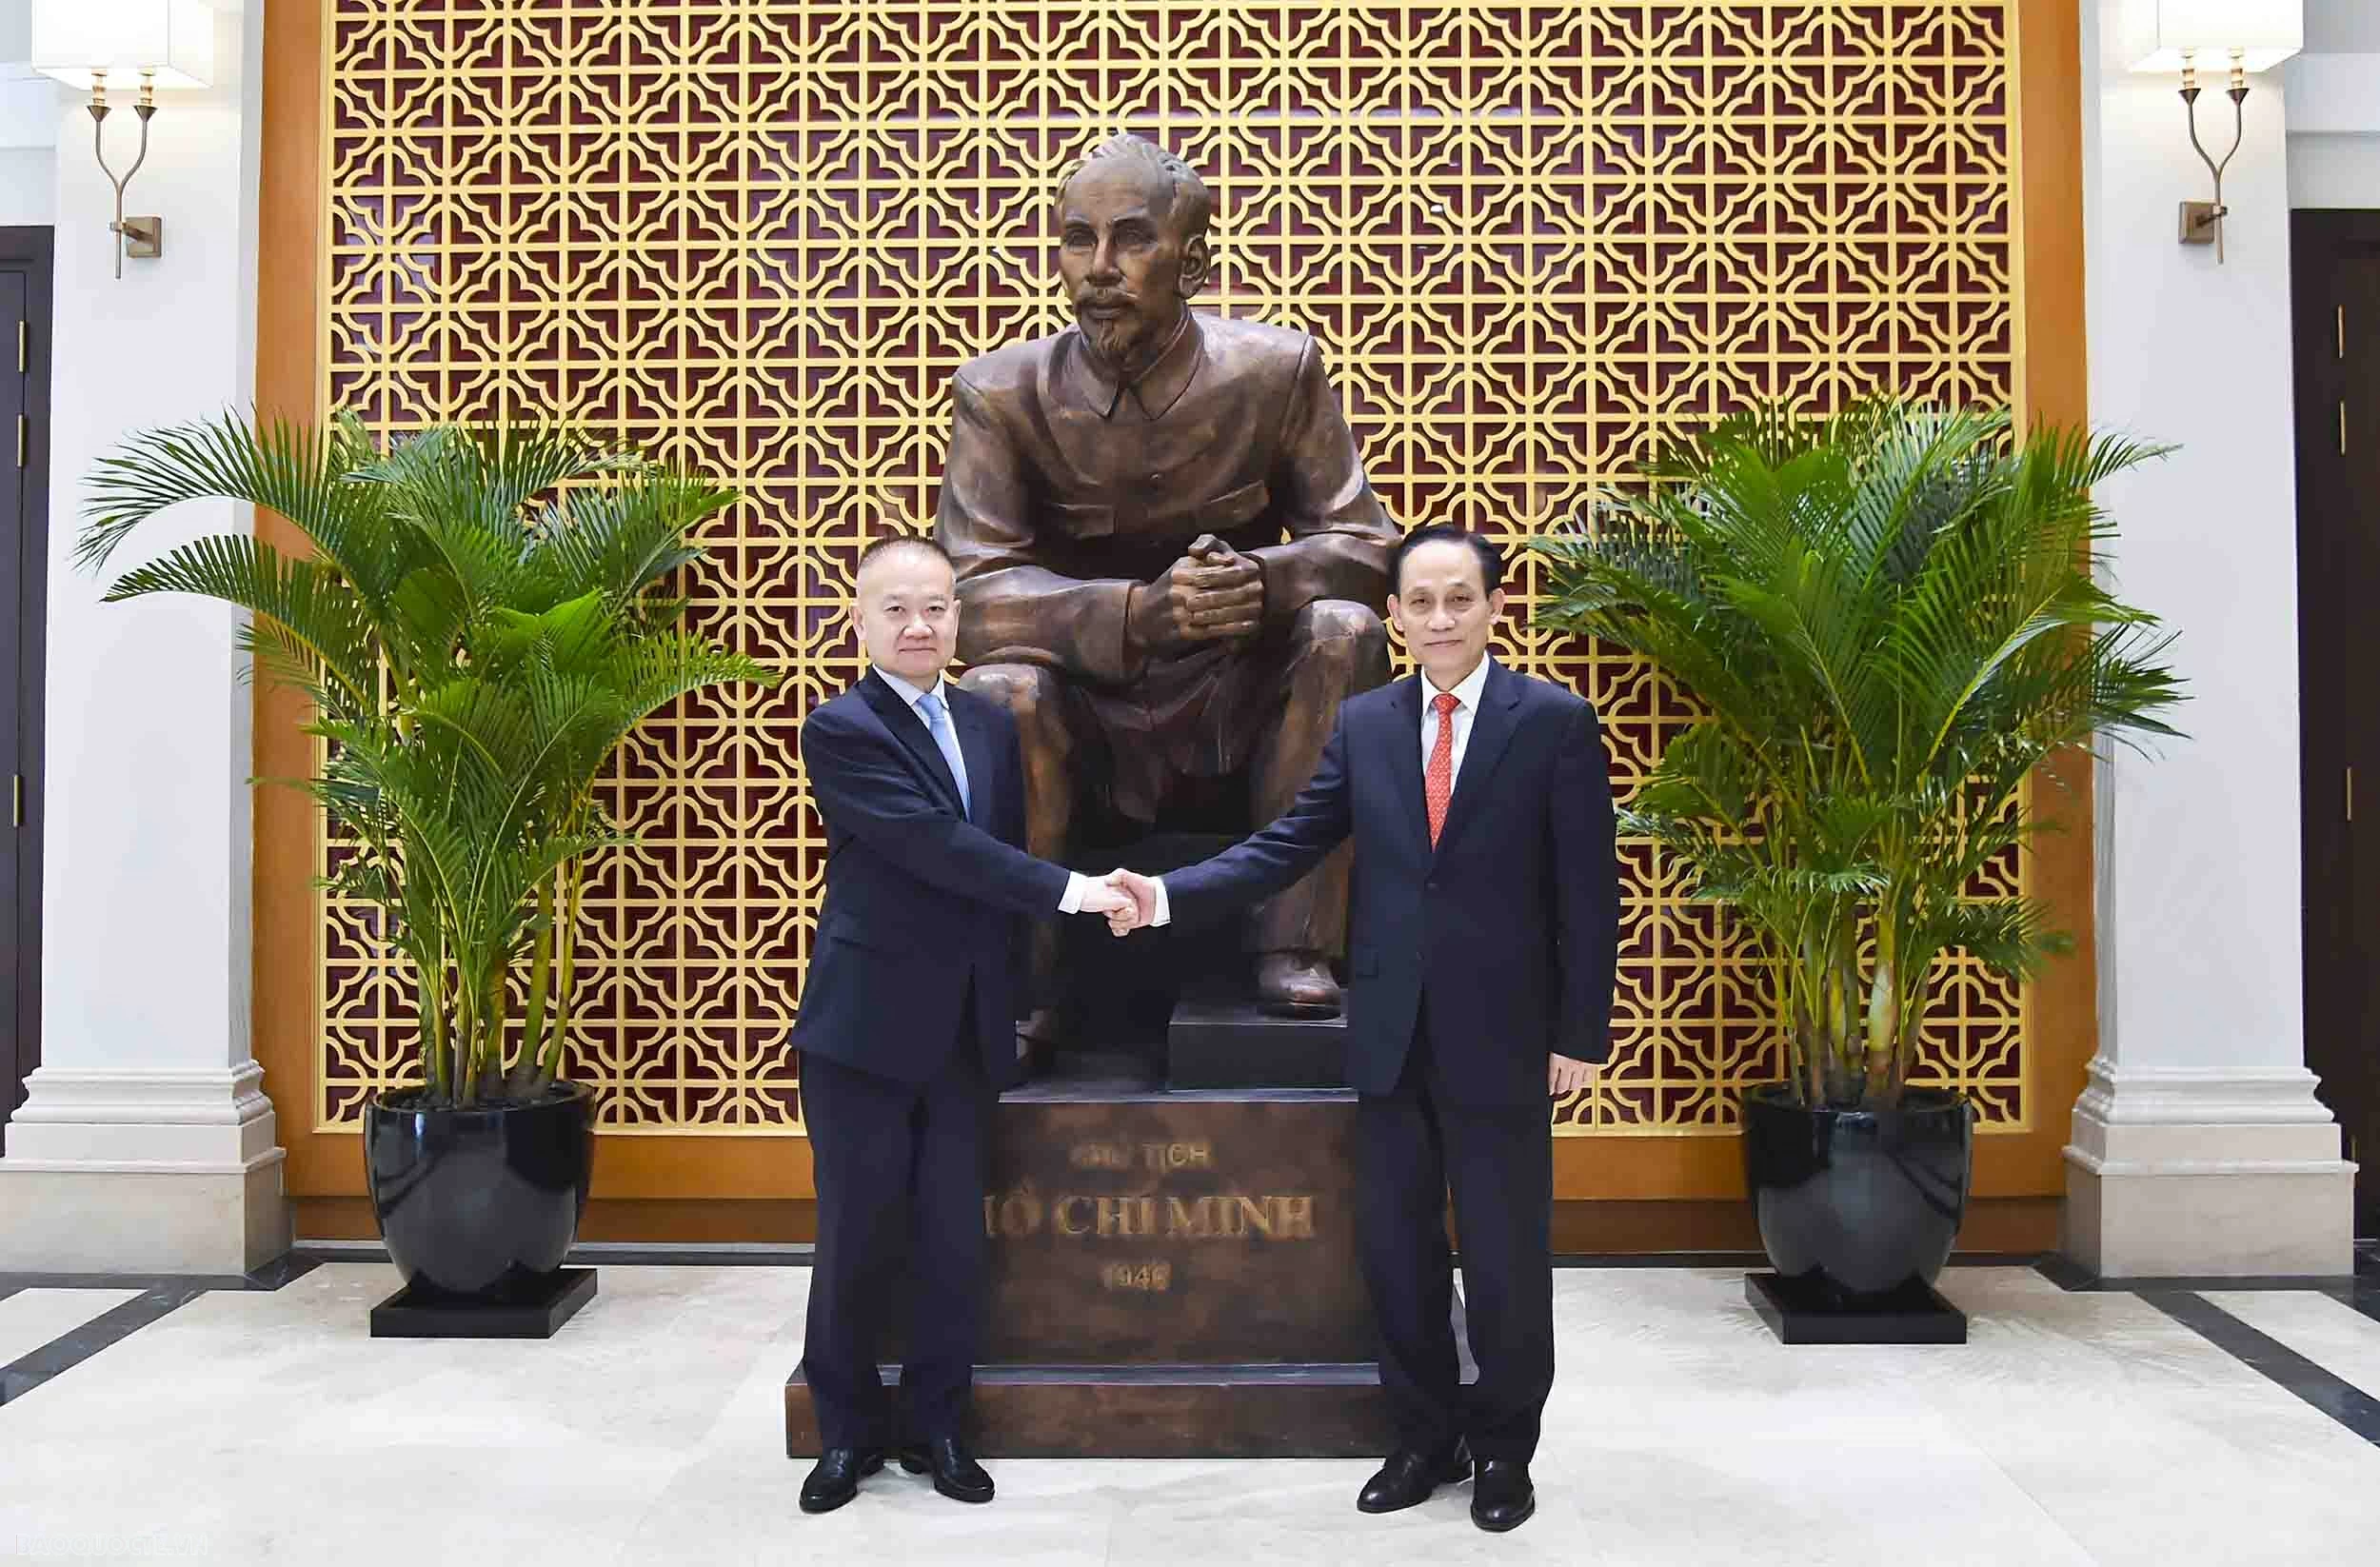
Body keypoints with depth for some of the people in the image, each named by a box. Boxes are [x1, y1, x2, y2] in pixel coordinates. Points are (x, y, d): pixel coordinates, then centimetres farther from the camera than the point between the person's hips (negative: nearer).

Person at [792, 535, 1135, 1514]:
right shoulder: (841, 728, -9)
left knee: (955, 1236, 9)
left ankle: (936, 1424, 26)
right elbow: (936, 844, -19)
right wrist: (1068, 890, -22)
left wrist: (1008, 996, 13)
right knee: (857, 1233, 5)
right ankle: (848, 1430, 24)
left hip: (969, 1026, 5)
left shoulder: (991, 725, 11)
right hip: (866, 1022, -5)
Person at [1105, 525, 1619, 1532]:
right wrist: (1168, 894, -12)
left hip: (1499, 1033, -3)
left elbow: (1587, 889, -5)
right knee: (1394, 1247, 12)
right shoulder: (1363, 724, 6)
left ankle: (1504, 1448, 29)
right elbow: (1286, 846, 1)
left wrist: (1582, 1033, -7)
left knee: (1505, 1255, 7)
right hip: (1390, 1031, 4)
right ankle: (1426, 1436, 31)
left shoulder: (1556, 721, -5)